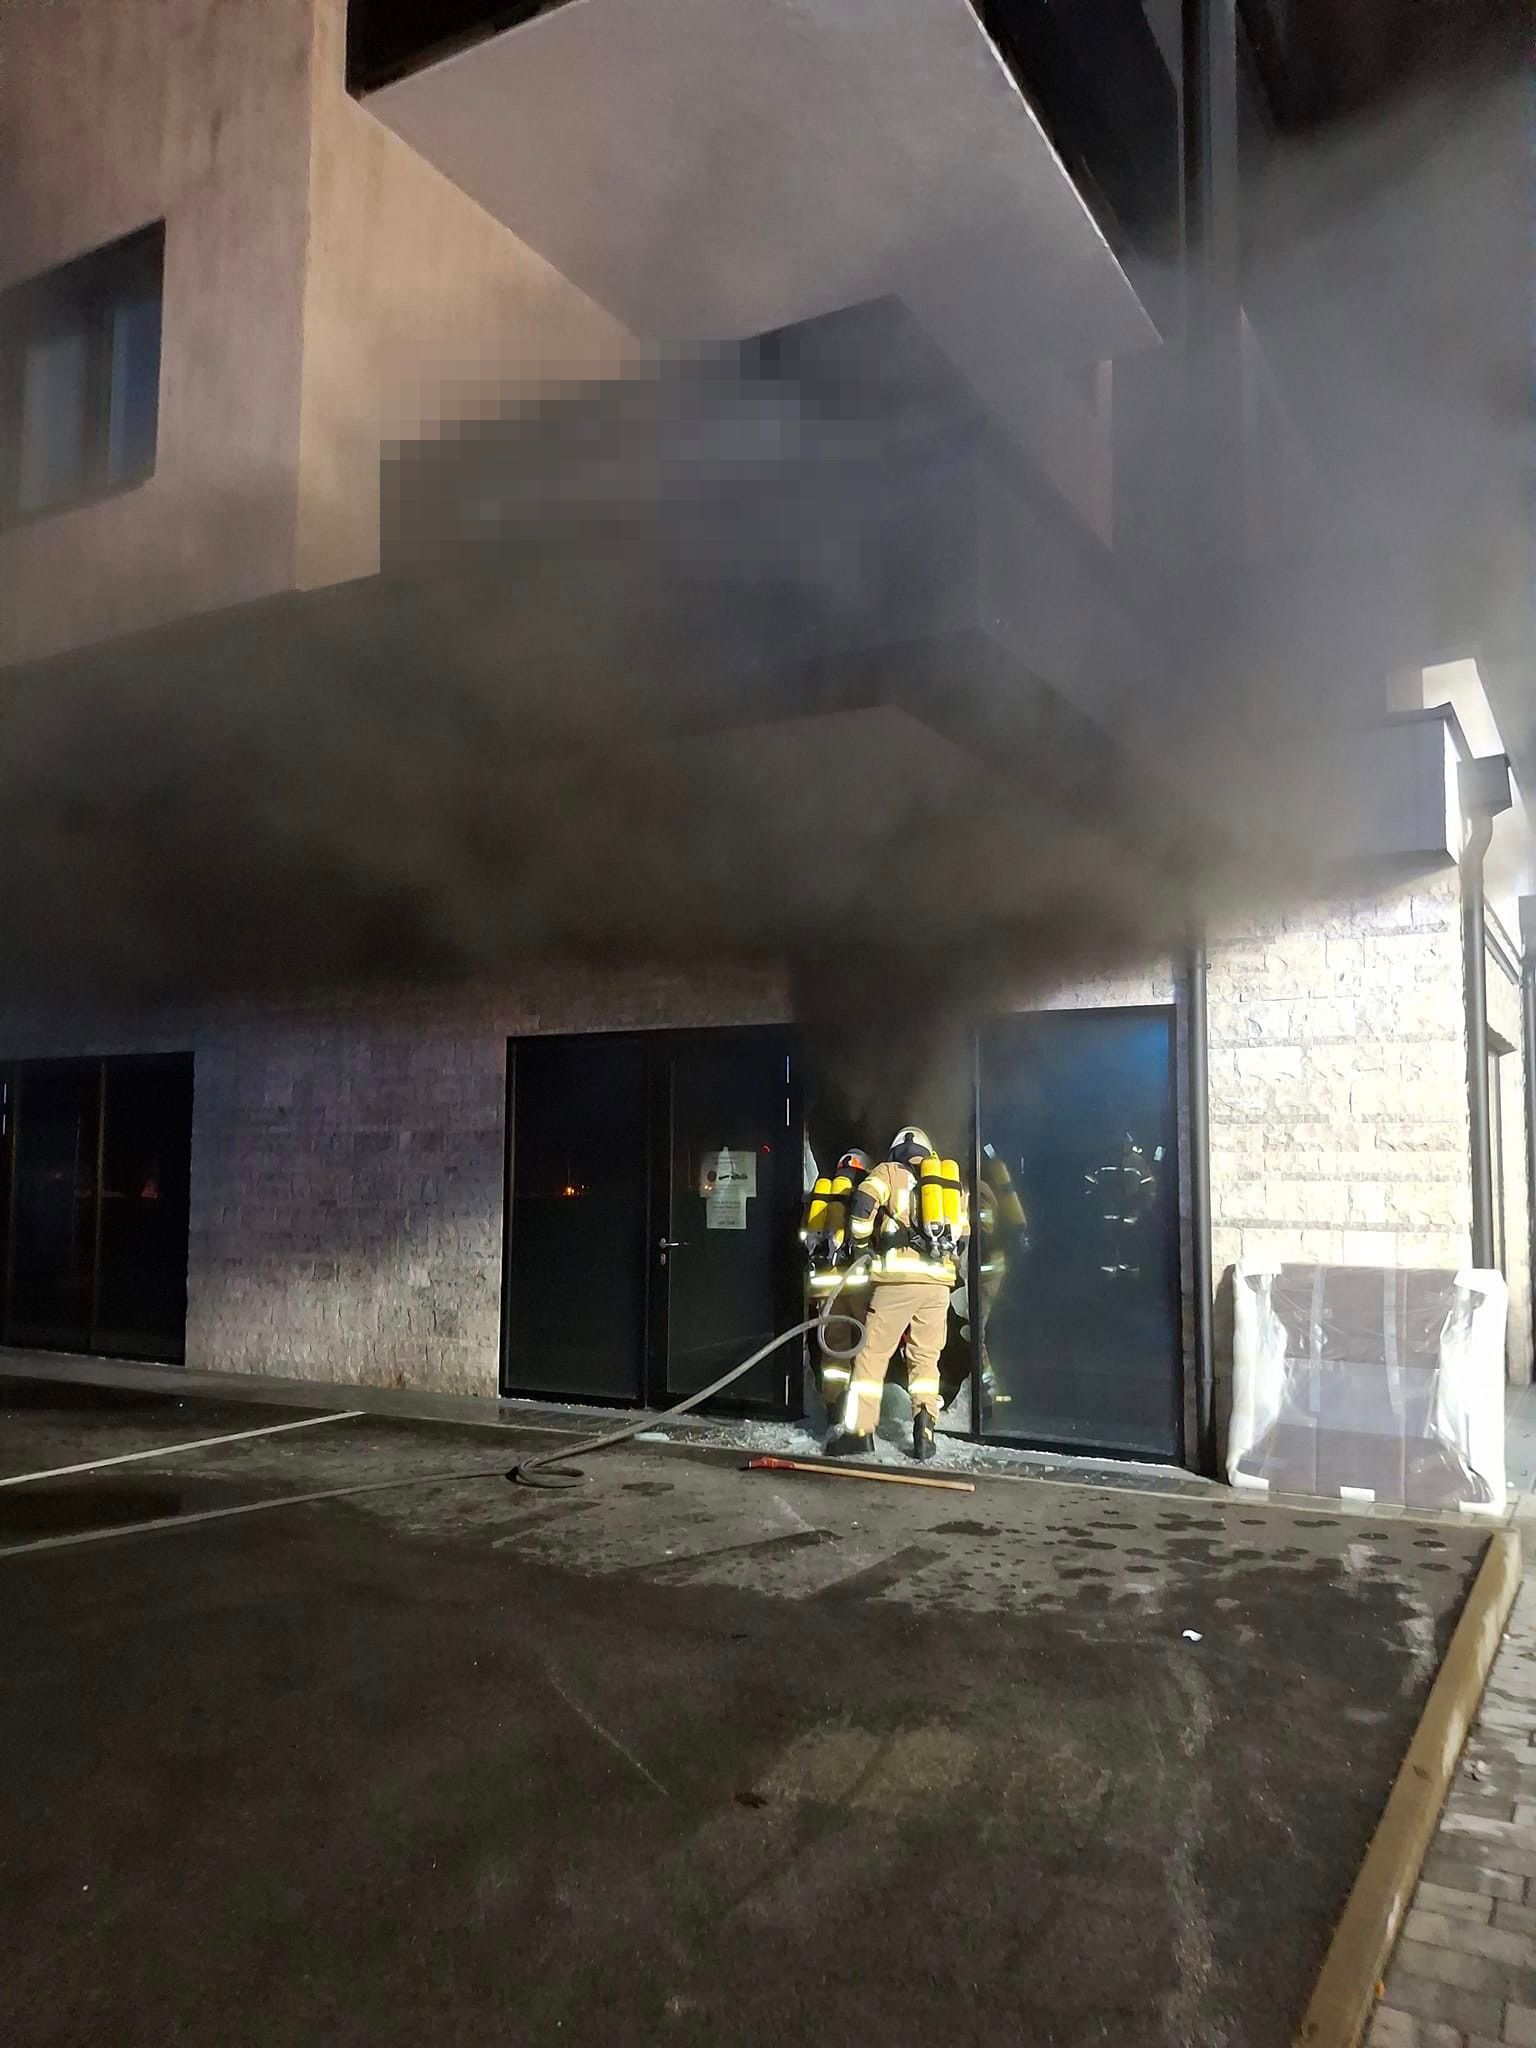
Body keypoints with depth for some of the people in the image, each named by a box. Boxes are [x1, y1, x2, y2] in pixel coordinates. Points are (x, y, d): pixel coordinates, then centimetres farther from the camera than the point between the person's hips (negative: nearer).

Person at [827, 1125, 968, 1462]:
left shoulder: (889, 1172, 9)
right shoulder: (949, 1178, 22)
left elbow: (864, 1201, -10)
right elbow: (964, 1233, 22)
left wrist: (862, 1245, 3)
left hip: (897, 1276, -4)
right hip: (940, 1280, 4)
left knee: (873, 1352, 2)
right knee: (925, 1358, 12)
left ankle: (858, 1429, -1)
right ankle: (925, 1432, 2)